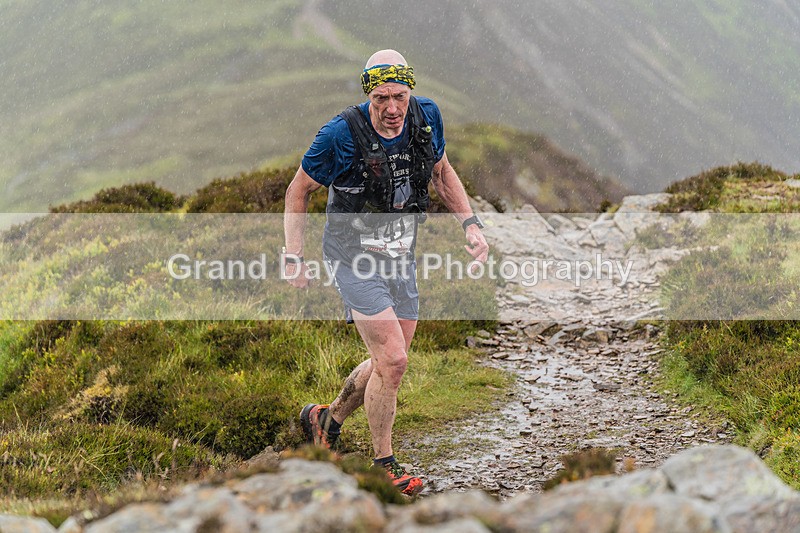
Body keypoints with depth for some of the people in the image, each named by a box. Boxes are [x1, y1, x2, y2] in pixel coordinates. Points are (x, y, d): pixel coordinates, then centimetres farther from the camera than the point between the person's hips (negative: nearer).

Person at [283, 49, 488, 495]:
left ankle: (328, 419, 38)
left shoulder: (426, 117, -9)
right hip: (354, 256, -6)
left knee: (389, 364, 12)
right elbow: (300, 190, -8)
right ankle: (384, 465, 2)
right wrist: (294, 256, -11)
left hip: (401, 257, 6)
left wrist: (471, 224, -1)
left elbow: (442, 171, 10)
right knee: (392, 361, -15)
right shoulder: (341, 135, -23)